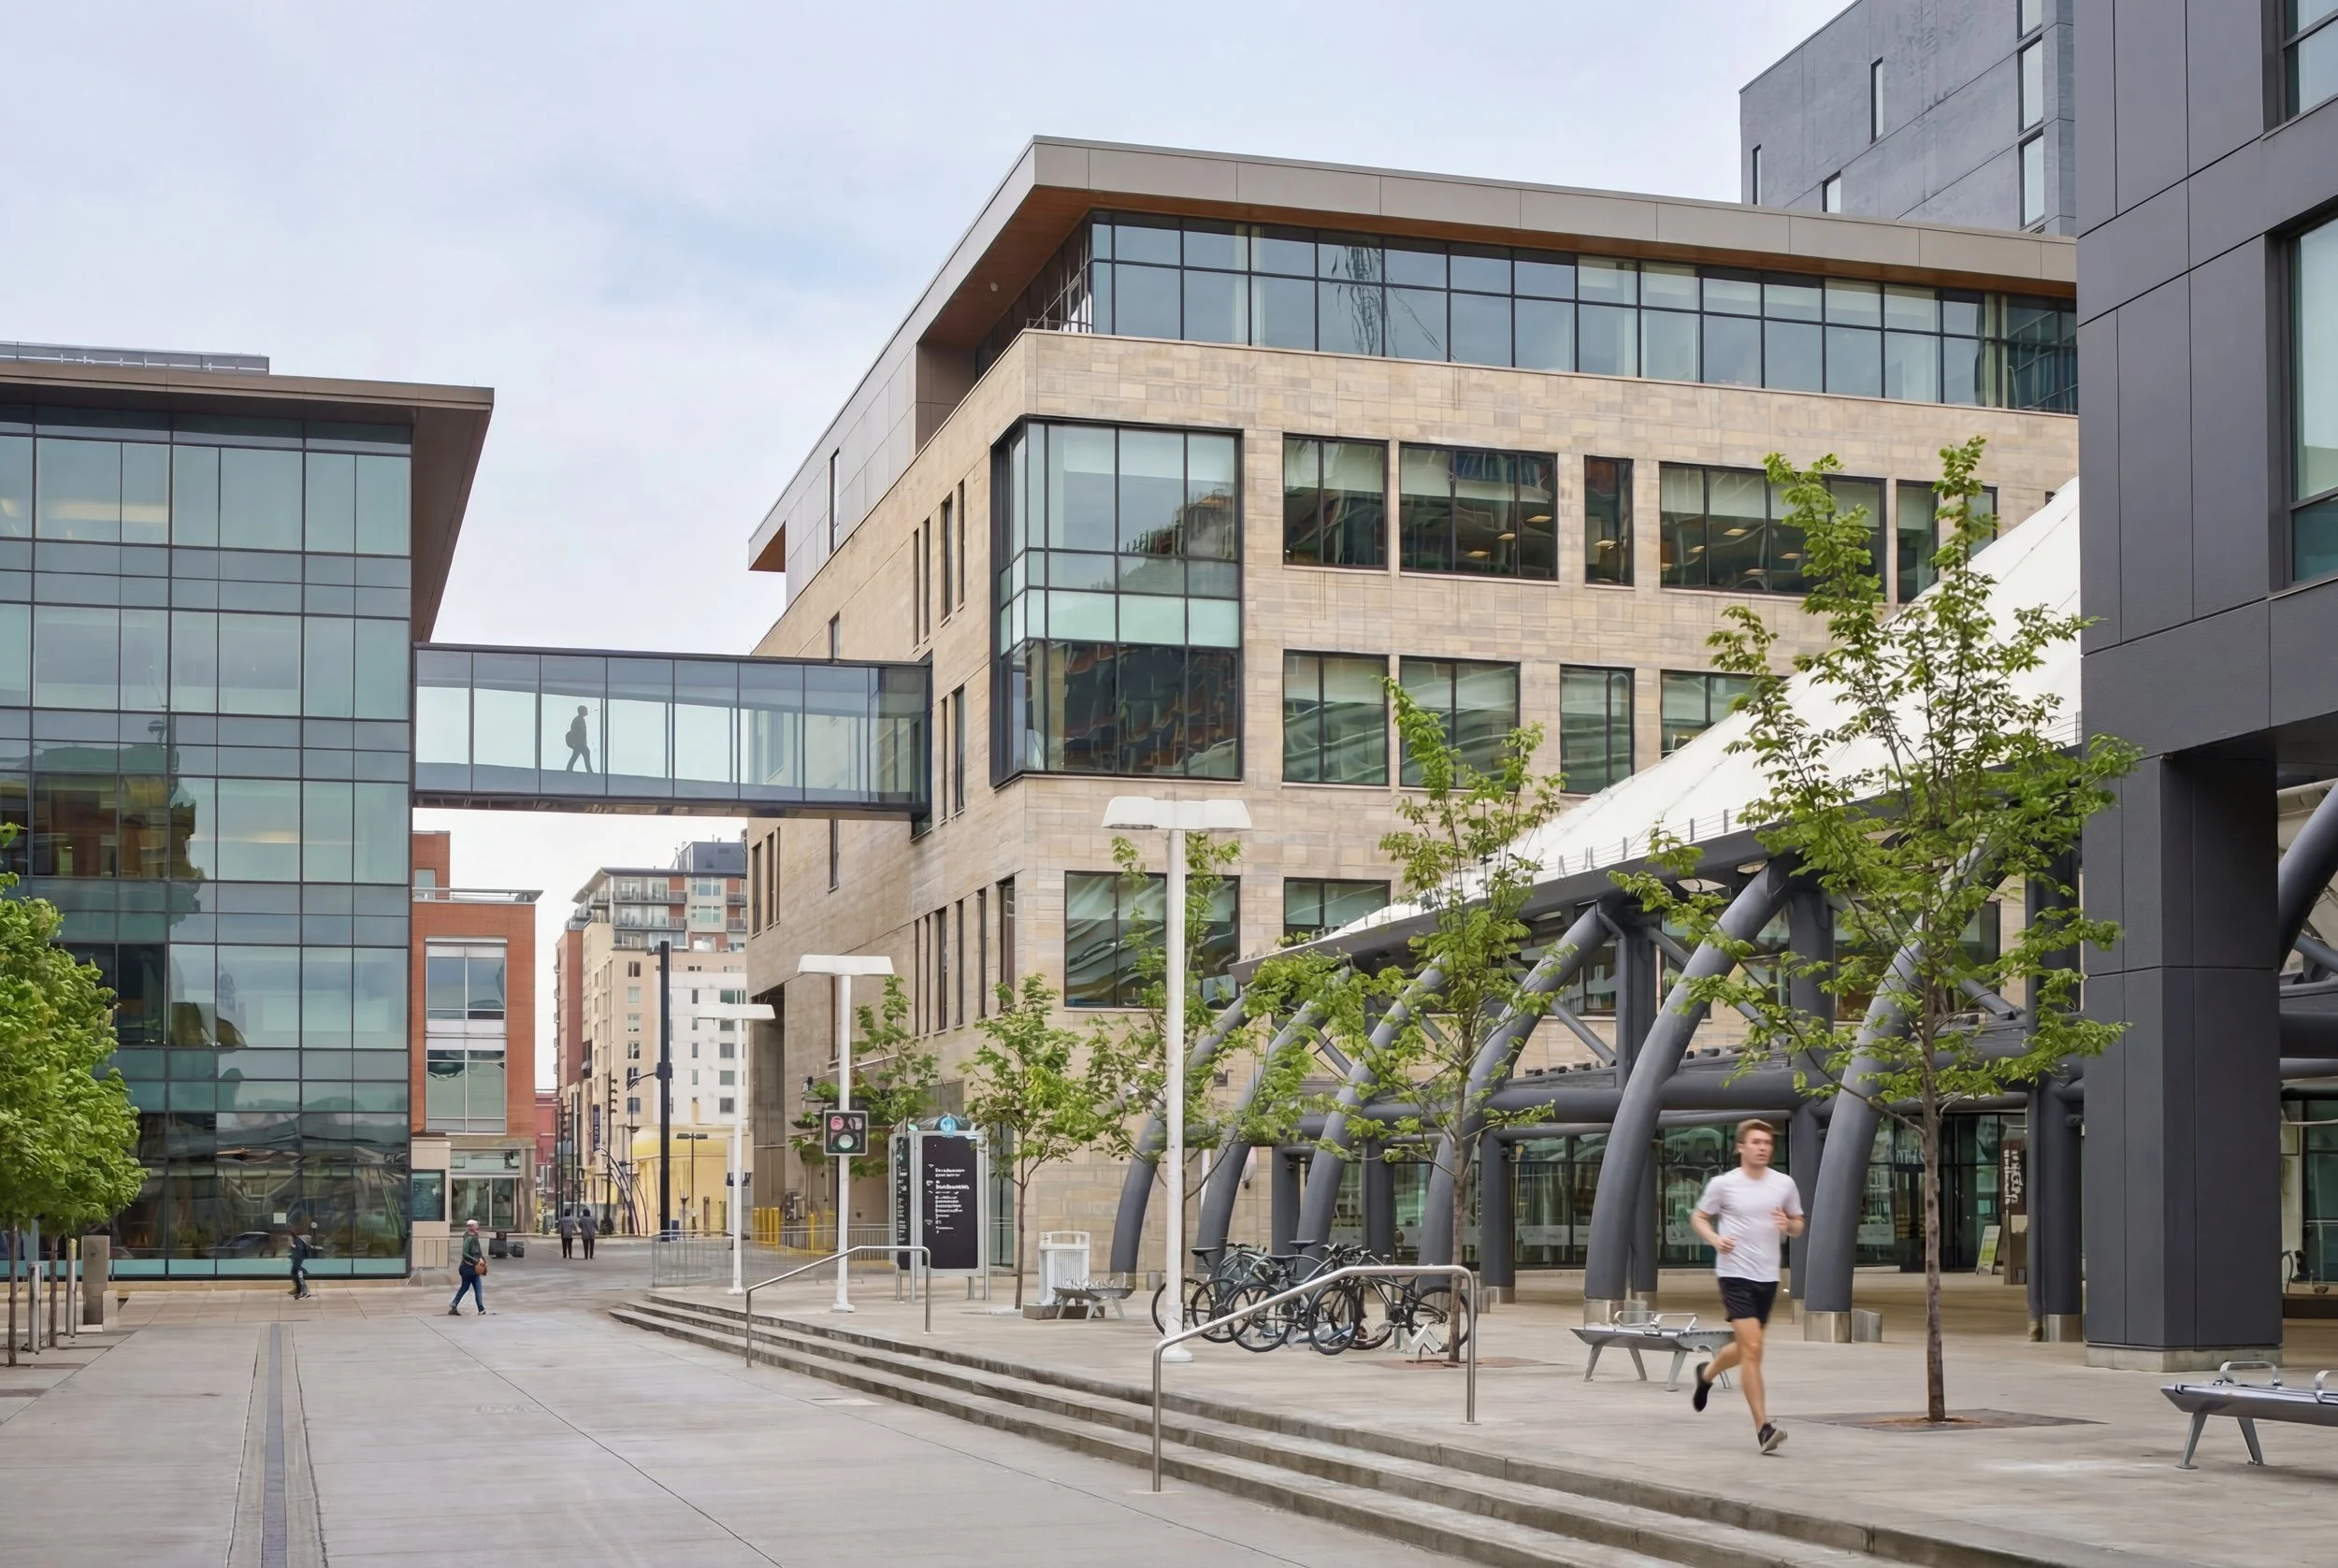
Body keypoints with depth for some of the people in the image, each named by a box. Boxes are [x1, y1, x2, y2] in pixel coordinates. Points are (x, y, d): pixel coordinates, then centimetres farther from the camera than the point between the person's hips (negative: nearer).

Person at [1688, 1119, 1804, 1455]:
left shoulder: (1785, 1184, 5)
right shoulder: (1723, 1184, -4)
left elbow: (1798, 1226, 15)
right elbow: (1698, 1218, 7)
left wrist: (1788, 1224, -9)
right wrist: (1714, 1238, -14)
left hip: (1768, 1276, 5)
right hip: (1735, 1274, -5)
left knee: (1745, 1349, 17)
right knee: (1752, 1348, -15)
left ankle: (1707, 1373, 49)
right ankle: (1763, 1427, -13)